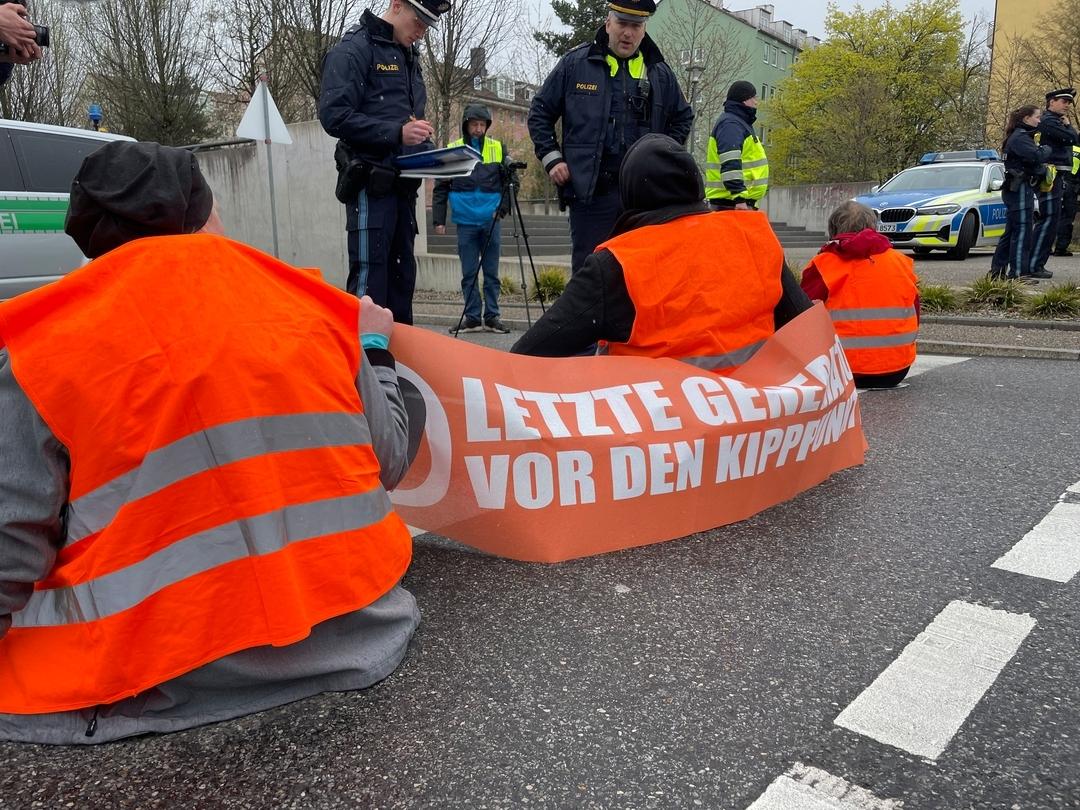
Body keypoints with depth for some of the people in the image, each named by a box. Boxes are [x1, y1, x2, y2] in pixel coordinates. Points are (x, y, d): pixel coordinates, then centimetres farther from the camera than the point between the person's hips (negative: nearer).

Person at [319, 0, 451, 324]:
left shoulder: (409, 56, 20)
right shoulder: (354, 49, -5)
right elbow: (334, 115, -15)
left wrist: (426, 151, 5)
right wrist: (397, 133, -22)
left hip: (403, 184, 8)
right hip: (370, 184, -8)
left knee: (402, 275, 10)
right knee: (369, 278, -9)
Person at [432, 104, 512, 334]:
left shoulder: (498, 148, 6)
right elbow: (441, 188, 5)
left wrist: (503, 207, -6)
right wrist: (439, 219, -1)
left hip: (491, 222, 1)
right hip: (465, 222, 0)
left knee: (491, 272, 5)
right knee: (469, 273, 3)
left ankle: (491, 317, 11)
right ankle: (472, 318, 10)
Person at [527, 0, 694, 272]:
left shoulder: (660, 73, 11)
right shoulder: (575, 64, 4)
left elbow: (683, 117, 25)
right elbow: (540, 112, 11)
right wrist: (551, 158, 1)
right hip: (589, 191, -2)